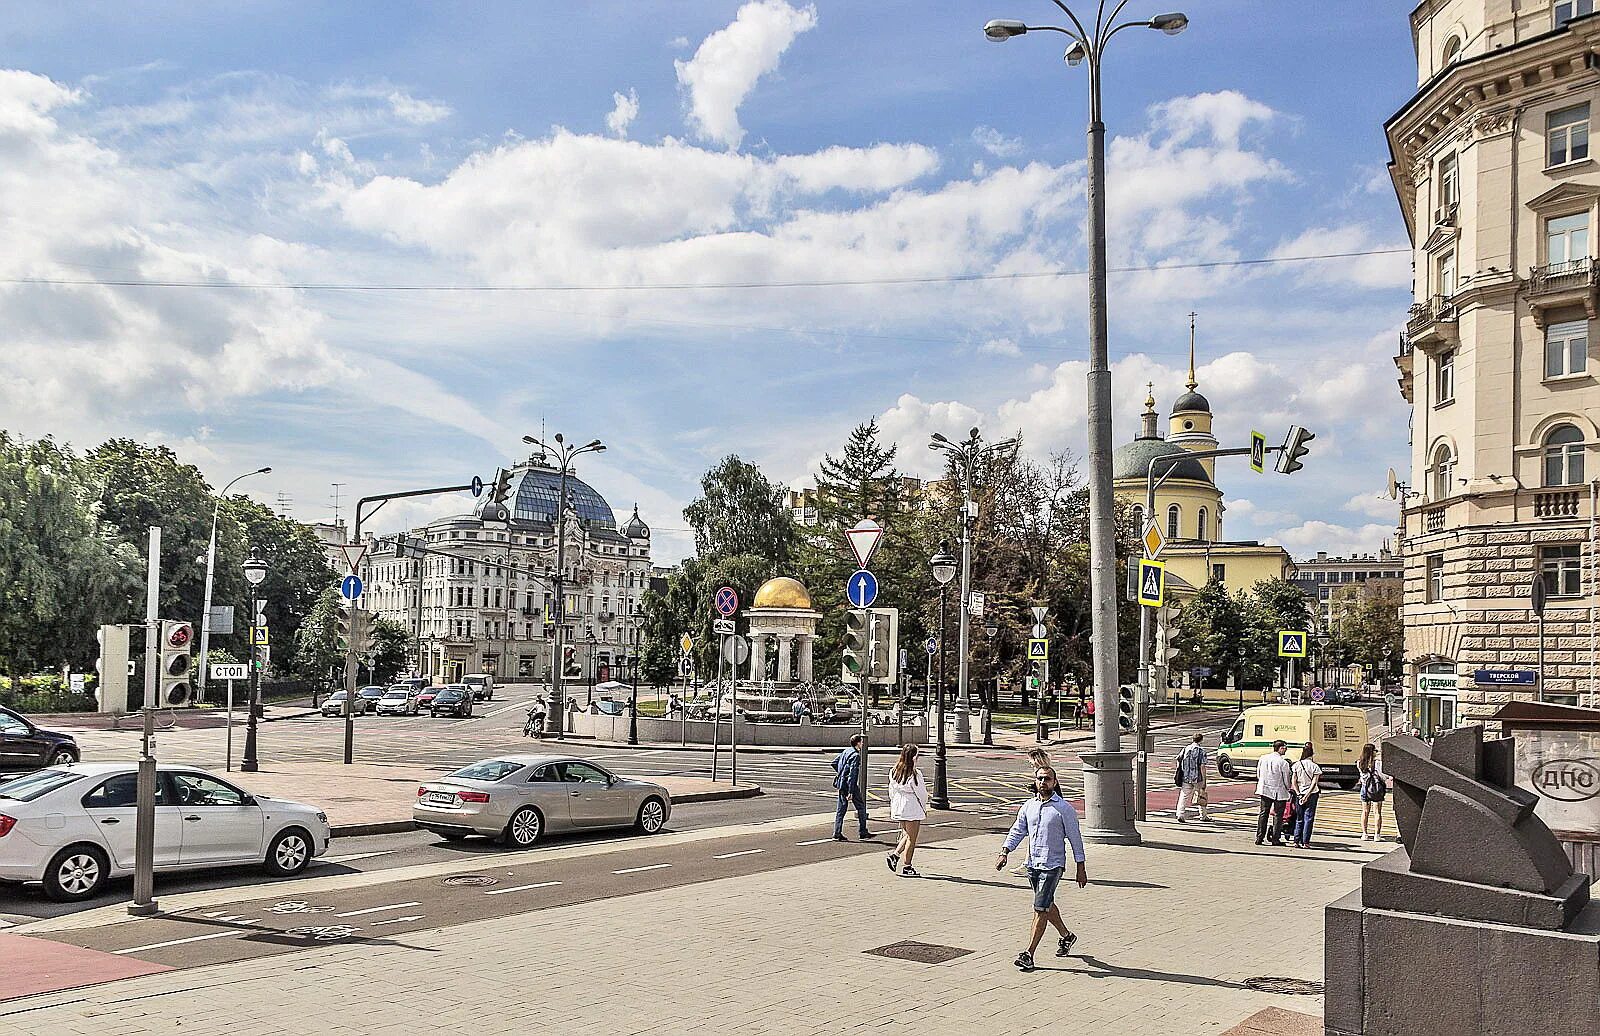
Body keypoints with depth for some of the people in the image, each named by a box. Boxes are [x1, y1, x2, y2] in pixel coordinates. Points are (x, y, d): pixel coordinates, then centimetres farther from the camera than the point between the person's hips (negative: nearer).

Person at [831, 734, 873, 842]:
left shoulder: (846, 751, 9)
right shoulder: (856, 755, -16)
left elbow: (834, 763, 16)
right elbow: (852, 774, -21)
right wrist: (850, 792, -23)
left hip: (841, 784, 8)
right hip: (850, 784, -8)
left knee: (841, 809, 9)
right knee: (861, 807, 7)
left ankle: (837, 834, 7)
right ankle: (863, 833, 13)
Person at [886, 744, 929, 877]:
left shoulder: (894, 772, 1)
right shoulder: (915, 774, -19)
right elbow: (921, 793, -11)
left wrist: (891, 807, 20)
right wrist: (924, 809, 4)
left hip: (898, 808, 7)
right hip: (912, 808, -7)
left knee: (906, 835, 21)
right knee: (911, 839, 3)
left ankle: (894, 855, 8)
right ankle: (906, 867, 5)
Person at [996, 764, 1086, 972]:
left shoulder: (1064, 808, -7)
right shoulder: (1028, 806, 8)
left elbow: (1075, 838, -3)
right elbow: (1017, 831, 9)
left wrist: (1081, 869, -2)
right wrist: (1004, 852, -6)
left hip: (1053, 865, -6)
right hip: (1033, 864, 6)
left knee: (1040, 909, -11)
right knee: (1047, 905, 20)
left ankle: (1029, 954, -9)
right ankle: (1066, 936, 43)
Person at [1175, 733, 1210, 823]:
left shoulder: (1186, 748, 8)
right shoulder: (1201, 751, -7)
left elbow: (1178, 759, 7)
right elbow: (1202, 766, -12)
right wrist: (1204, 780, -10)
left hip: (1186, 778, 3)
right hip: (1197, 778, -3)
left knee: (1184, 796, 1)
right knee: (1201, 796, 15)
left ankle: (1181, 815, -14)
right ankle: (1203, 816, 25)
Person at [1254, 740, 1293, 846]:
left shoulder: (1263, 759, 0)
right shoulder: (1283, 763, -15)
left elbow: (1258, 775, 8)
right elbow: (1287, 780, -7)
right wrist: (1289, 789, 12)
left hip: (1265, 790, 5)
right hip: (1279, 792, -5)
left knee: (1263, 814, 11)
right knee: (1278, 815, 6)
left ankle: (1259, 838, 11)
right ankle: (1275, 839, 7)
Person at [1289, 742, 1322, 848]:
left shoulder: (1296, 765, 0)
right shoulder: (1315, 766, -6)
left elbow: (1294, 781, -4)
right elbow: (1314, 783, -11)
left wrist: (1298, 794, -5)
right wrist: (1307, 795, -12)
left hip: (1299, 794, 2)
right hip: (1312, 794, -2)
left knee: (1299, 819, 10)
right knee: (1308, 818, 2)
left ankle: (1296, 841, 7)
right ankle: (1305, 842, -1)